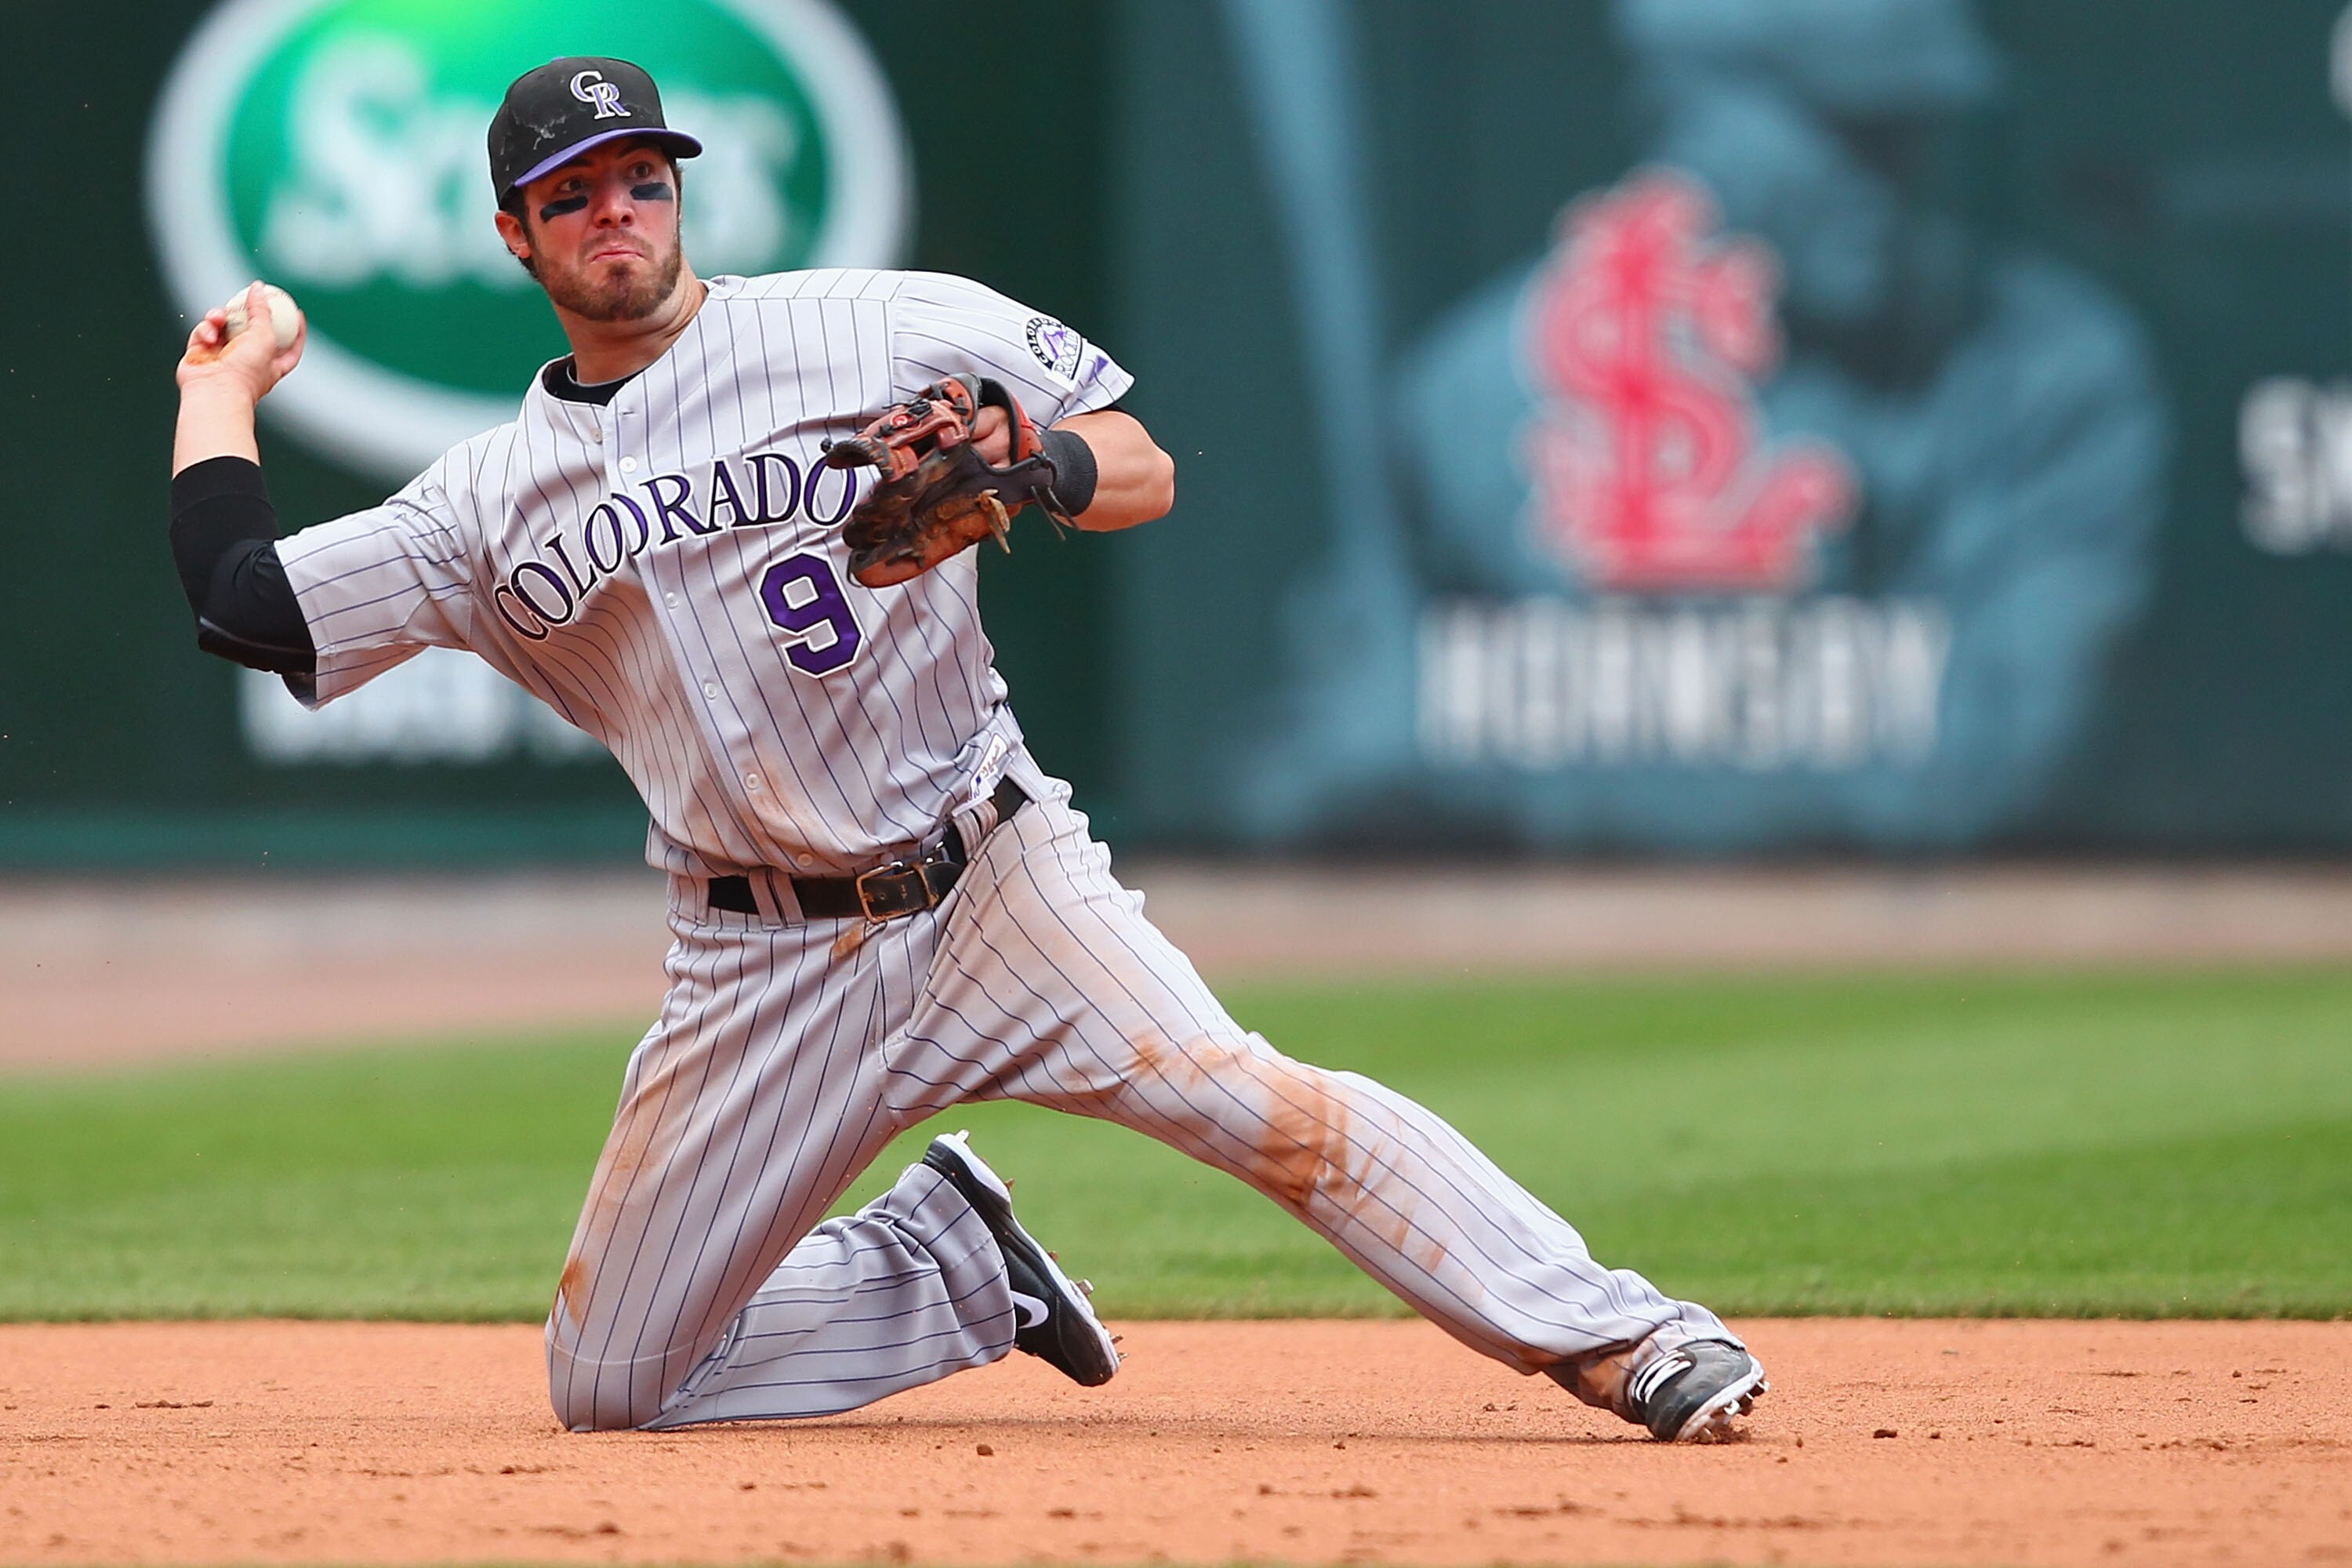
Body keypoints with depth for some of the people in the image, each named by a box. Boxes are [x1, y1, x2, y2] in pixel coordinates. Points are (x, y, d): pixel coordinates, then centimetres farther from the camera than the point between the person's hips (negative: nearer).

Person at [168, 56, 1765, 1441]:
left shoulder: (880, 329, 1)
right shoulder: (491, 502, 7)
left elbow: (1146, 472, 1)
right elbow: (244, 602, 1)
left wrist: (1029, 467, -21)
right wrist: (223, 389, 15)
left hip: (995, 878, -3)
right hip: (766, 966, 3)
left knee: (1246, 1100, -28)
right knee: (606, 1387, 0)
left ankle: (1612, 1337, -26)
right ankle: (961, 1271, 21)